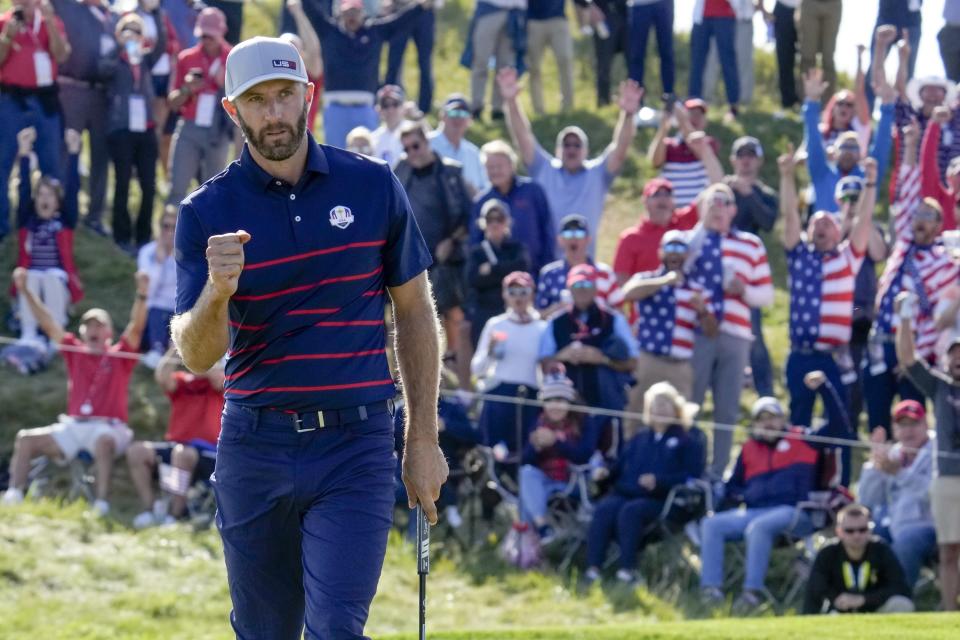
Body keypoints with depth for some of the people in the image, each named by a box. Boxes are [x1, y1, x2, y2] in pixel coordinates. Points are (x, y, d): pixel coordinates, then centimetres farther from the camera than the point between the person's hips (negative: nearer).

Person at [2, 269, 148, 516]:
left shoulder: (120, 356, 7)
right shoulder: (74, 352, 16)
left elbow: (136, 327, -7)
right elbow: (48, 324, 13)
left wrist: (142, 294, -23)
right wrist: (25, 291, 7)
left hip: (108, 428, -5)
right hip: (72, 426, 5)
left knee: (103, 441, -39)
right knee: (25, 438, -12)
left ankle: (101, 503, -47)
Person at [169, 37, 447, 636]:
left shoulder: (373, 186, 2)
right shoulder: (206, 212, -1)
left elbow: (414, 312, 11)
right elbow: (197, 355, -7)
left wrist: (424, 440, 8)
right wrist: (217, 293, -29)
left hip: (356, 449, -1)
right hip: (254, 447, 1)